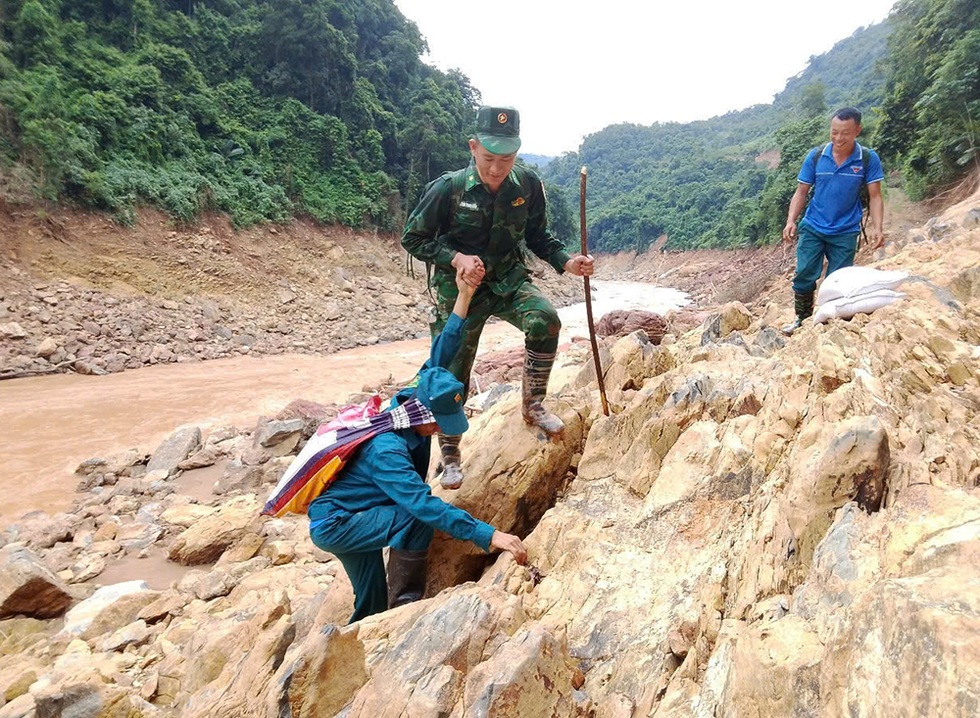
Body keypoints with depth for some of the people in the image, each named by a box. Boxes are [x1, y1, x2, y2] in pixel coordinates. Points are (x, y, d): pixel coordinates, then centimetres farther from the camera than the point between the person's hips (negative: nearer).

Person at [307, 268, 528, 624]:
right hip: (334, 526, -8)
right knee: (415, 519, -26)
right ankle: (405, 607, -12)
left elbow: (438, 358, -9)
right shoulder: (385, 450, -35)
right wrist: (490, 535, -45)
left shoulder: (414, 399, -13)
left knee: (371, 608, 14)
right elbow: (426, 505, -42)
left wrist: (464, 297, -15)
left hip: (354, 515, 8)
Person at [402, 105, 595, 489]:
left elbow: (538, 235, 6)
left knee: (544, 320, -29)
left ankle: (532, 405, -6)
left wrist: (567, 261, -11)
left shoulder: (527, 185, -7)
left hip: (509, 280, 2)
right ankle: (449, 455, 24)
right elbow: (413, 238, -7)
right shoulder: (447, 189, -16)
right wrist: (456, 258, -22)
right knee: (452, 375, 1)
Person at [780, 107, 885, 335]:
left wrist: (877, 228, -16)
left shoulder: (868, 159, -5)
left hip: (846, 232, 0)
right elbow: (801, 192, 1)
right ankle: (802, 319, 14)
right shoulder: (816, 156, -3)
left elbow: (875, 197, -4)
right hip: (813, 228, 1)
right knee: (804, 274, -5)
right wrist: (790, 221, -12)